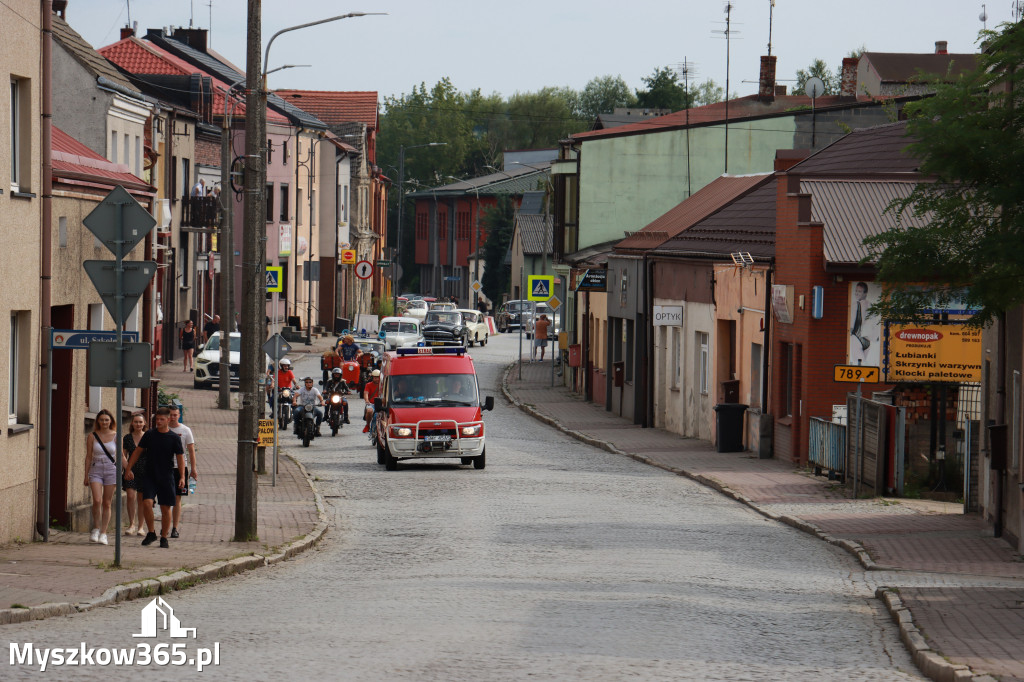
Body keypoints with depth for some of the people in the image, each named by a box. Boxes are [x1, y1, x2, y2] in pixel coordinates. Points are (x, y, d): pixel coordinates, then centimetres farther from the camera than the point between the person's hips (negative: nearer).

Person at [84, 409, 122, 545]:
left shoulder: (116, 436, 3)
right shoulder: (92, 437, 3)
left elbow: (121, 456, 8)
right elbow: (88, 457, 6)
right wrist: (86, 476, 4)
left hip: (111, 470, 0)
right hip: (96, 471, 0)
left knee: (107, 503, 2)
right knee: (97, 500, -17)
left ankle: (103, 533, 9)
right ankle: (96, 529, 1)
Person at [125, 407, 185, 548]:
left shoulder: (174, 438, -1)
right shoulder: (149, 434, 4)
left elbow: (180, 457, 0)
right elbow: (138, 451, 11)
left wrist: (182, 477, -10)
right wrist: (129, 468, 6)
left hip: (166, 478, -1)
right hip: (149, 476, 1)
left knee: (166, 508, 1)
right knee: (147, 502, -17)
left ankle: (164, 538, 12)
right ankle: (151, 533, -2)